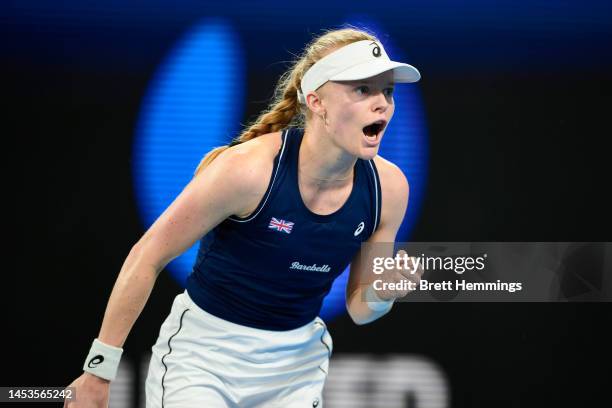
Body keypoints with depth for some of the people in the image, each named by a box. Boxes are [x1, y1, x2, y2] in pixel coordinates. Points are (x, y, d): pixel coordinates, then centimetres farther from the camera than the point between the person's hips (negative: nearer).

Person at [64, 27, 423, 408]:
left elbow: (358, 308, 3)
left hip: (297, 362, 5)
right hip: (205, 354, -4)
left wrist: (383, 295, -22)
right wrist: (99, 371, -14)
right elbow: (147, 257, -17)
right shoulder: (248, 168, -26)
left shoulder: (389, 186, -11)